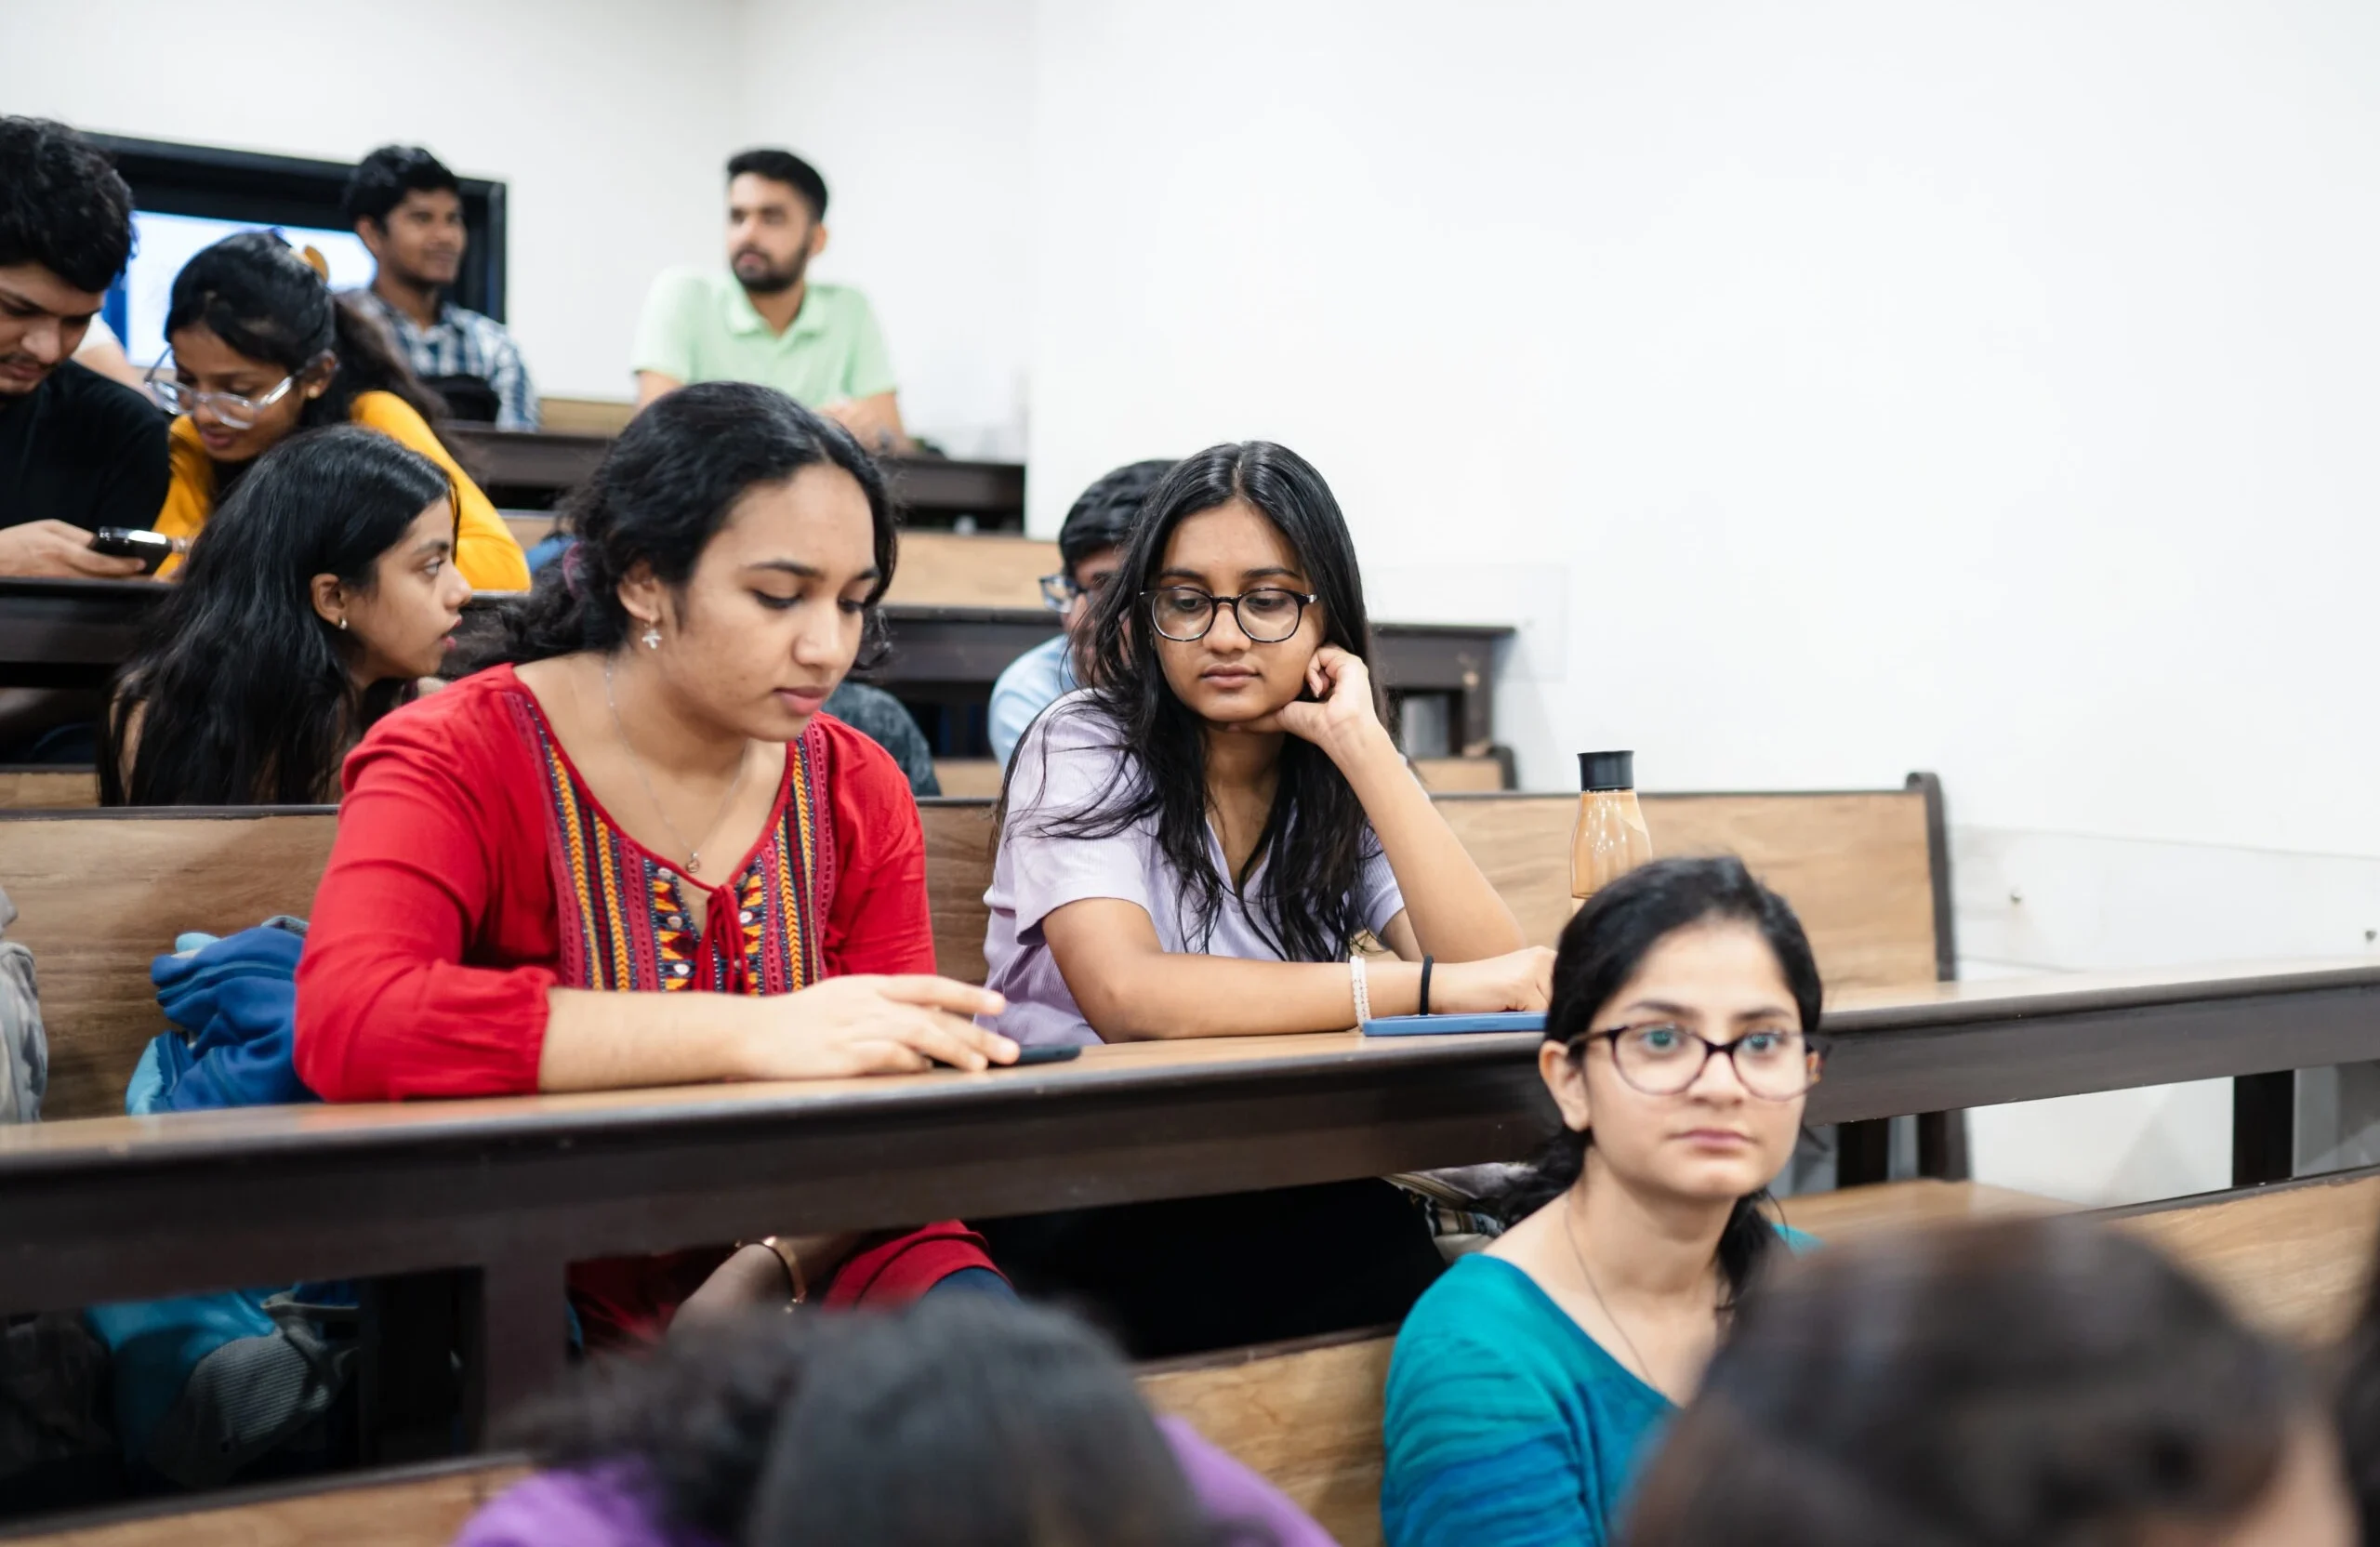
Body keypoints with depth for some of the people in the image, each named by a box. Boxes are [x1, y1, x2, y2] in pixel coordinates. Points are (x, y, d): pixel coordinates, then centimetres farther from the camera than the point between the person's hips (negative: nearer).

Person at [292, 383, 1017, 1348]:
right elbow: (345, 1027, -29)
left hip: (794, 1294, 3)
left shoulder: (859, 791, 6)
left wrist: (768, 1271, -20)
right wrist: (754, 1035, -35)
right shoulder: (459, 761, -9)